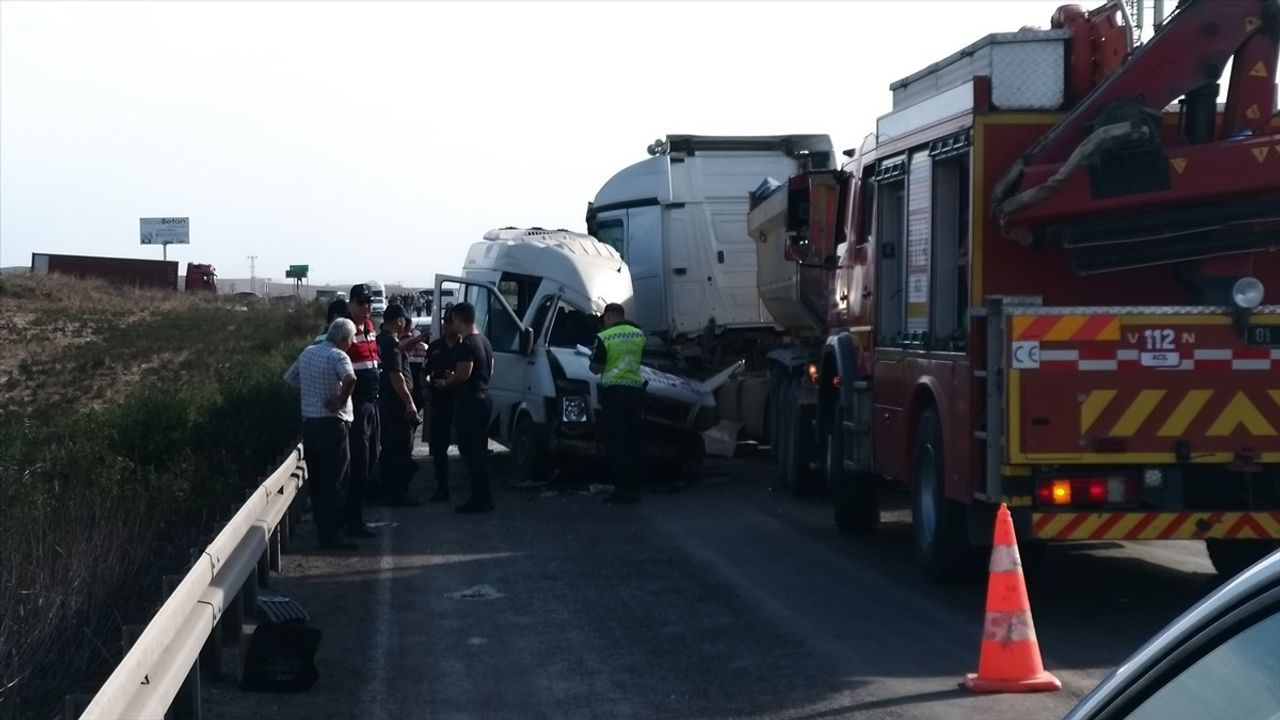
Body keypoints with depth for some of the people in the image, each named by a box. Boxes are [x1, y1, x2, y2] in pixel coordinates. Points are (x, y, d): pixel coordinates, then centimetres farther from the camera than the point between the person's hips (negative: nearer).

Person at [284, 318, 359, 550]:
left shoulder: (307, 353, 11)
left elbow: (289, 377, 23)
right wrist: (340, 401, -18)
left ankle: (322, 530, 20)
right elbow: (350, 378, -32)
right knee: (335, 482, -1)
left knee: (316, 480, 13)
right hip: (331, 424, -7)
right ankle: (331, 535, -1)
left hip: (309, 423, 7)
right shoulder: (337, 356, -12)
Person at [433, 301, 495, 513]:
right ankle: (483, 498, 18)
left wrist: (445, 383, -7)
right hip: (483, 398, 10)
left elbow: (463, 374, -24)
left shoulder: (465, 345, -17)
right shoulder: (484, 342, 14)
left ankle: (480, 500, -8)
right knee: (479, 452, 14)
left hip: (469, 402, -10)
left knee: (470, 452, -7)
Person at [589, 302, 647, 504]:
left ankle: (622, 489, -8)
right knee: (635, 442, 11)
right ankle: (634, 488, 14)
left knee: (616, 443, -3)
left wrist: (593, 358, 16)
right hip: (636, 390, 5)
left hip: (614, 392, -5)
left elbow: (596, 368, -4)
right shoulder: (639, 335, 8)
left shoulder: (604, 338, -7)